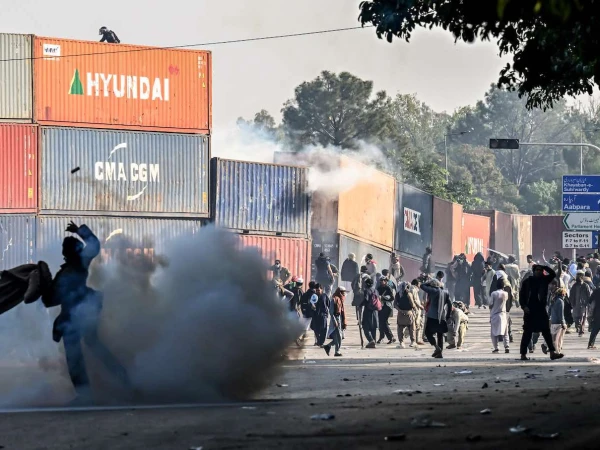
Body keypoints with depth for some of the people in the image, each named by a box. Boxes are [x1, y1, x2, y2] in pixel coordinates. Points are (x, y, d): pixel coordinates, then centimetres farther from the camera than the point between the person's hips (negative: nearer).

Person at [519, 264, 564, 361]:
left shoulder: (544, 280, 9)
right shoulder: (527, 281, 3)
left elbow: (553, 274, -3)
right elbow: (521, 295, 2)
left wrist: (544, 267, -7)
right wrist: (524, 306, -10)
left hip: (541, 309, 2)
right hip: (530, 311, -2)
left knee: (546, 331, -1)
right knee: (527, 333, 1)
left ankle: (552, 352, -5)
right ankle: (523, 354, 6)